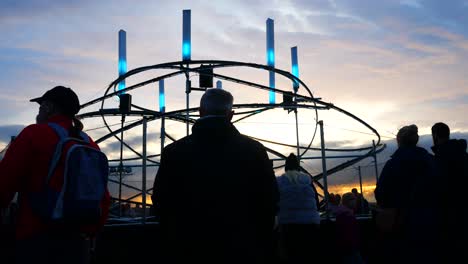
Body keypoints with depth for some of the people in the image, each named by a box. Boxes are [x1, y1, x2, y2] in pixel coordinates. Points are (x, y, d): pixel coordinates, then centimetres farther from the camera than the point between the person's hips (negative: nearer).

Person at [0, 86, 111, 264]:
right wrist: (89, 231, 19)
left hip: (36, 238, -5)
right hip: (76, 240, 5)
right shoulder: (90, 145, 11)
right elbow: (103, 198, 11)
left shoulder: (34, 134, -4)